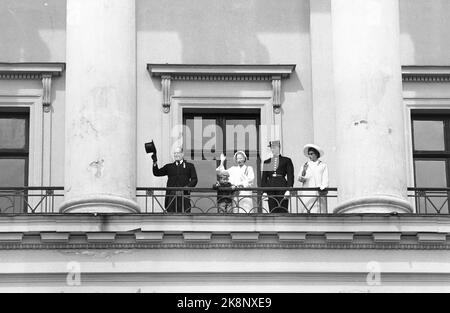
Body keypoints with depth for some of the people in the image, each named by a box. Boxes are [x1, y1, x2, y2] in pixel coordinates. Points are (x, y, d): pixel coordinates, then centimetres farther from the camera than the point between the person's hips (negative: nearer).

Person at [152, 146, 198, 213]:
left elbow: (194, 180, 8)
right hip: (171, 194, 2)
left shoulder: (189, 166, 15)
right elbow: (156, 173, 15)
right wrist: (155, 162, 0)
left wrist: (186, 188, -8)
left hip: (183, 194, -2)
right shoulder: (169, 167, 21)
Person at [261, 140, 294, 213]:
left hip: (282, 188, -3)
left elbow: (290, 176, 1)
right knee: (273, 212, 0)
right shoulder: (266, 162, 16)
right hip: (270, 189, 3)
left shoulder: (286, 160, 7)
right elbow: (264, 178, 15)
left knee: (283, 212, -6)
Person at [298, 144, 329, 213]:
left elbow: (325, 179, 2)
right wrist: (304, 171, -14)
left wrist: (323, 188, -15)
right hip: (307, 194, 2)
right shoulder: (305, 165, 15)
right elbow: (300, 179, 6)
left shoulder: (323, 166, 9)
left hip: (319, 194, -1)